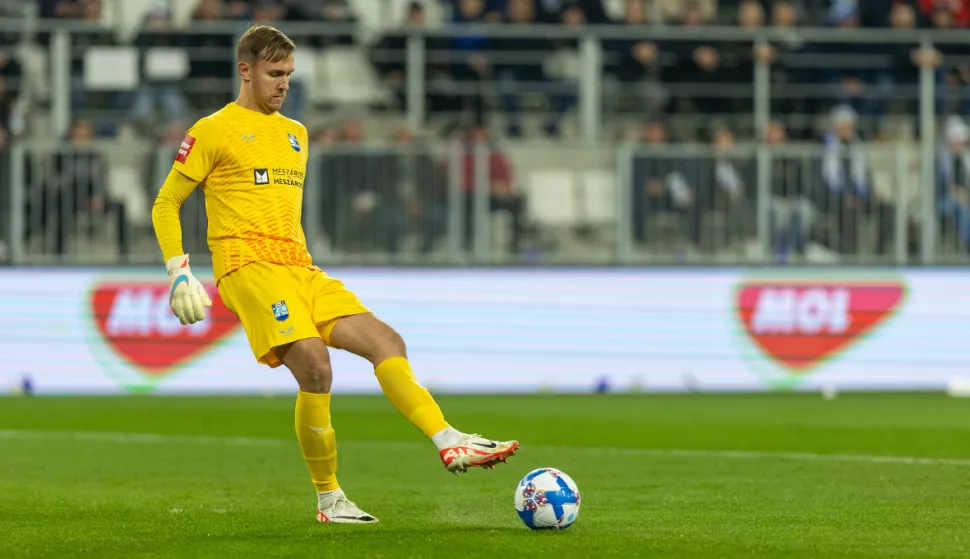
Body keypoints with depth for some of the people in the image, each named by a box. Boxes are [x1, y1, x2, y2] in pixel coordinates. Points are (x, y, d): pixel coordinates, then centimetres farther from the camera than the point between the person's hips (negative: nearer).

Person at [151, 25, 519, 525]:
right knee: (315, 366, -24)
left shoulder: (295, 133, 23)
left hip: (299, 269, 7)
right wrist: (179, 272, -7)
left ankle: (450, 442, -19)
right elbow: (165, 204, 2)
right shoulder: (213, 131, 1)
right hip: (247, 267, -7)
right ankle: (329, 499, -15)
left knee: (385, 340, -10)